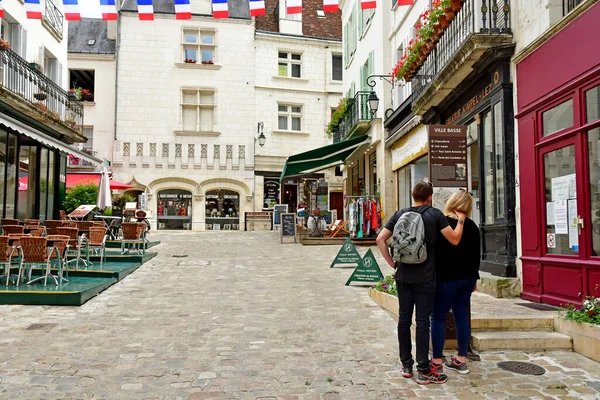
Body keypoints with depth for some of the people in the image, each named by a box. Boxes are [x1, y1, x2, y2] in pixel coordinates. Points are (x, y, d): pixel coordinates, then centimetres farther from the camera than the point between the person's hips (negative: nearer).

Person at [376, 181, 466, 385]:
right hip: (424, 277, -3)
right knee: (422, 321, 0)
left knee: (404, 319, 10)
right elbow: (454, 240, -4)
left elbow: (380, 240, 0)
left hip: (403, 275, 4)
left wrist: (392, 263, 5)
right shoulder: (435, 214, -5)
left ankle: (406, 365, 20)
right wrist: (461, 220, 10)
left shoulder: (400, 214, 5)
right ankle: (424, 371, 6)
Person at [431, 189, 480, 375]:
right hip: (467, 277, 7)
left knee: (438, 318, -1)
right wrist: (473, 278, 22)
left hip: (446, 277, -6)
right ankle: (461, 360, 17)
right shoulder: (472, 227, 9)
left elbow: (436, 253, -11)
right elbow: (476, 255, 15)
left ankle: (437, 361, 1)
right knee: (462, 317, 11)